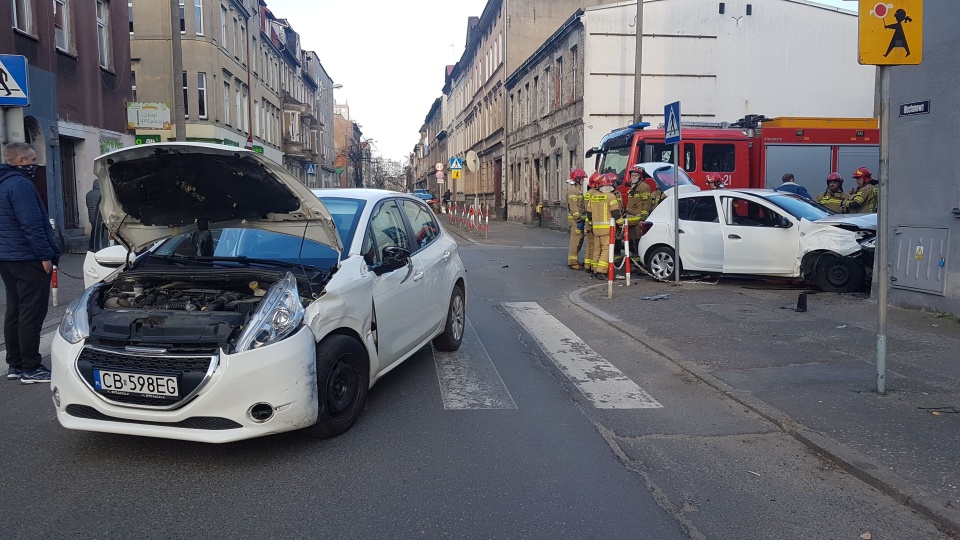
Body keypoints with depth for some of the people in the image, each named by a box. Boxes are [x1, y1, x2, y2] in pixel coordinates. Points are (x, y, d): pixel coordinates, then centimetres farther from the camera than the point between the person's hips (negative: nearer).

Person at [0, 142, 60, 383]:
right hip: (27, 259, -11)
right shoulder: (20, 184, -16)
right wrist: (45, 255, -19)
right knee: (31, 313, -6)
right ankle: (30, 368, -2)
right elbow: (31, 225, -22)